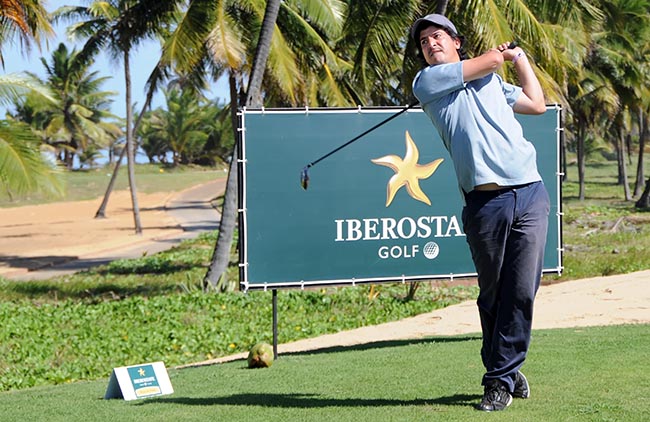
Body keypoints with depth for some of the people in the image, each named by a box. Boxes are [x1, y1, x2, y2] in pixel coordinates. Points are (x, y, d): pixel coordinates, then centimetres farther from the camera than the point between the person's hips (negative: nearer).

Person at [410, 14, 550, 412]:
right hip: (485, 202, -3)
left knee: (522, 292, -4)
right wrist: (503, 51, 26)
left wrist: (520, 57, 37)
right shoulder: (427, 82, 7)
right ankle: (504, 373, 13)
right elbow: (488, 61, 4)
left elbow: (537, 104, 30)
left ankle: (501, 378, 2)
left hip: (531, 195, 3)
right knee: (492, 295, 0)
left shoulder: (493, 82, 25)